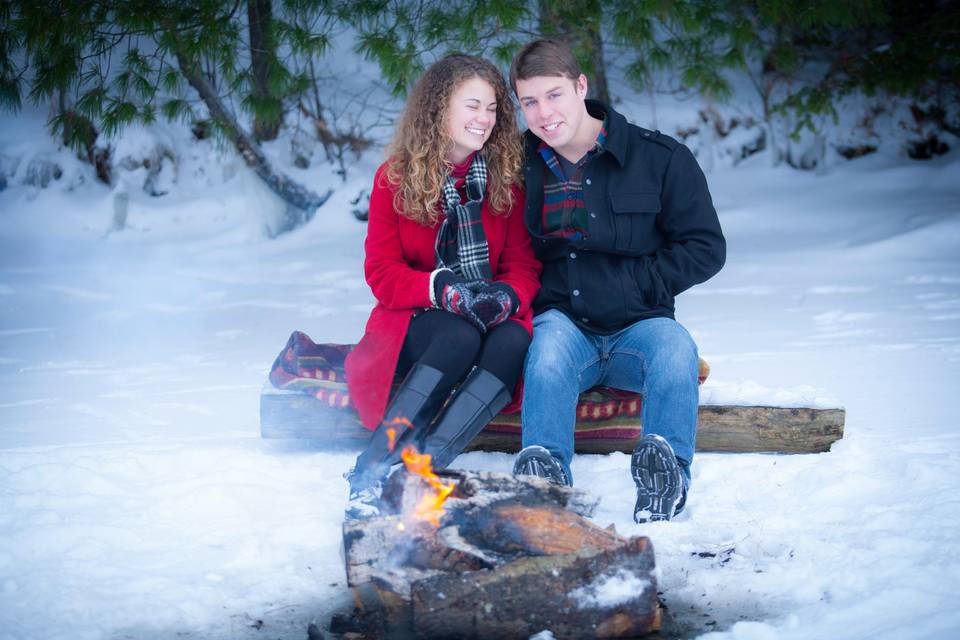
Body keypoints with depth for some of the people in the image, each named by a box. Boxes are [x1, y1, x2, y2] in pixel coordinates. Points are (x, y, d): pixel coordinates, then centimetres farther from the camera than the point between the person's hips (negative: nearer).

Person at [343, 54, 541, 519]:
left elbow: (523, 264, 4)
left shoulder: (506, 176, 5)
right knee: (461, 337, -37)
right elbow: (382, 273, -5)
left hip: (491, 318, 2)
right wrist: (442, 290, -24)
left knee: (514, 341, -34)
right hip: (418, 322, -2)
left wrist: (507, 296, -21)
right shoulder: (396, 178, -1)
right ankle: (371, 471, -38)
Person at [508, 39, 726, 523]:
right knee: (551, 343, -34)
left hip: (636, 325, 0)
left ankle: (665, 475, -42)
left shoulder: (660, 158, -1)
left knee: (674, 345, -33)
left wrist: (636, 284, -9)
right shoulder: (518, 165, 5)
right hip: (563, 323, 1)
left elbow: (705, 248, 1)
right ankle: (544, 473, -44)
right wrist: (527, 295, -3)